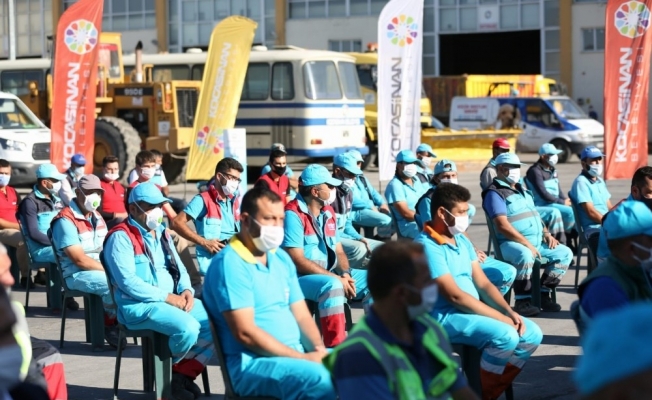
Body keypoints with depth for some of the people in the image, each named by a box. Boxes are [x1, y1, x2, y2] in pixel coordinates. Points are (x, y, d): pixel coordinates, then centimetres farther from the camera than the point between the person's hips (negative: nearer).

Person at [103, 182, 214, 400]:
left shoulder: (162, 233, 17)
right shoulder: (120, 237, -8)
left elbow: (178, 268, 19)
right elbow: (128, 282, -18)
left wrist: (186, 290, -4)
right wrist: (168, 297, -18)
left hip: (173, 300, 8)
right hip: (139, 306, -8)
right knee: (187, 327, -31)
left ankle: (185, 374, -7)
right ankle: (175, 371, -1)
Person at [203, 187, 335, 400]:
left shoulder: (281, 258, 14)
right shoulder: (229, 263, -12)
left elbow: (301, 315, 14)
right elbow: (245, 333, -17)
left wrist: (318, 349, -8)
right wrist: (302, 358, -17)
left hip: (296, 354, 8)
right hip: (252, 363, -8)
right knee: (324, 380, -33)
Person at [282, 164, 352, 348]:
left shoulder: (328, 212, 11)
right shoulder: (293, 214, -14)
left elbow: (339, 251, 14)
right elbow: (297, 260, -21)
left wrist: (345, 274, -9)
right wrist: (337, 278, -22)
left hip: (330, 275, 9)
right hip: (301, 278, -9)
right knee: (332, 285, -37)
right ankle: (336, 348, -38)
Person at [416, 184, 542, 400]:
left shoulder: (462, 240, 13)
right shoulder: (427, 246, -16)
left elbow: (483, 283, 11)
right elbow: (455, 295, -21)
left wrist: (509, 312, -7)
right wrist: (502, 318, -20)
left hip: (472, 311, 9)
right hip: (445, 317, -9)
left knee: (532, 334, -1)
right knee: (505, 335, -29)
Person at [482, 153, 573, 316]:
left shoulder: (522, 191, 22)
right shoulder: (495, 193, -7)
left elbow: (535, 216, 28)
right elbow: (503, 225, -18)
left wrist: (547, 234, 9)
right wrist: (527, 244, -20)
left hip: (537, 242, 9)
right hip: (511, 243, -9)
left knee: (565, 253, 0)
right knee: (525, 255, -38)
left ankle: (543, 294, 1)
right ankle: (522, 302, -28)